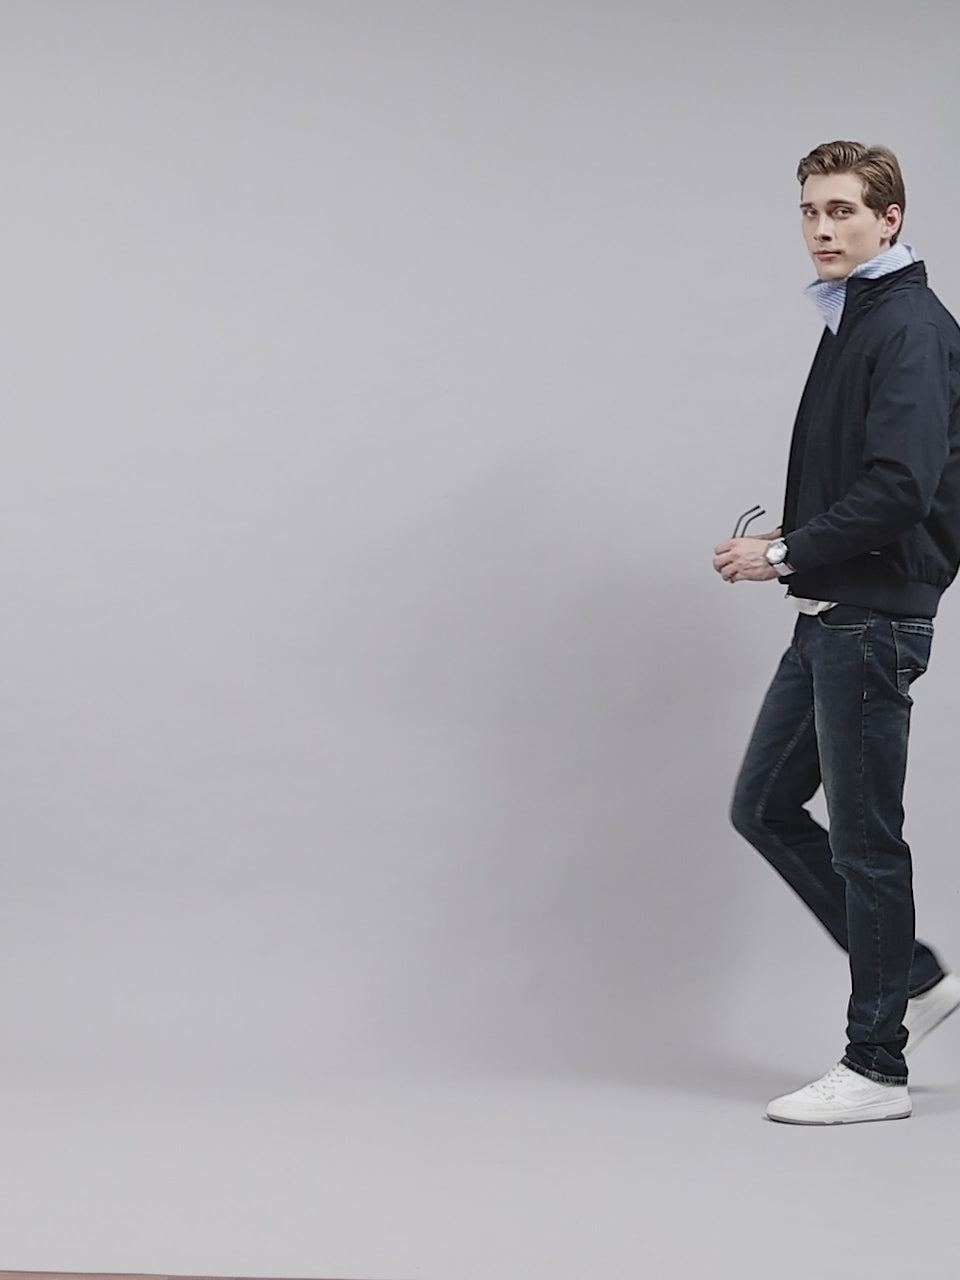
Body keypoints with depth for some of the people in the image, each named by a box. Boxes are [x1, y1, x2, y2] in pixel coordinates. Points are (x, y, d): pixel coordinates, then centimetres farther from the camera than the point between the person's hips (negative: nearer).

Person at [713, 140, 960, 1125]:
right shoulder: (849, 324, 17)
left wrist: (785, 553, -17)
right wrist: (780, 551, 8)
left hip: (871, 622, -10)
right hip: (826, 619, 10)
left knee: (864, 840, -2)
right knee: (764, 806, 13)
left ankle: (876, 1068, 10)